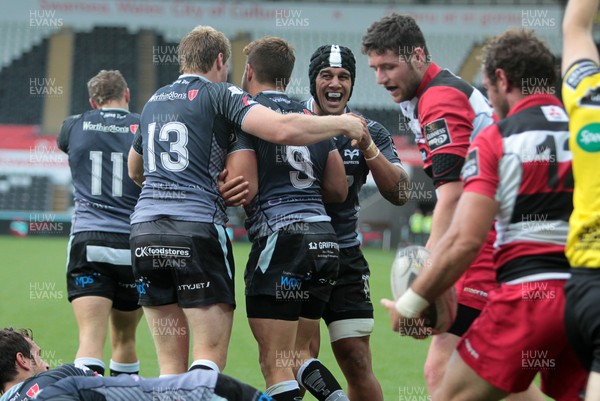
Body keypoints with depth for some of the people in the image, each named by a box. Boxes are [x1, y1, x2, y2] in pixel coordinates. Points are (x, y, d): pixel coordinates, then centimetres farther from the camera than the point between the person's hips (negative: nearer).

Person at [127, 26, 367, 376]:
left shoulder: (153, 103, 20)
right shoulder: (219, 95, 1)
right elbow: (282, 129, -14)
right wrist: (343, 124, -2)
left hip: (144, 230, 6)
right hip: (198, 229, -6)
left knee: (171, 364, 7)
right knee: (211, 359, -4)